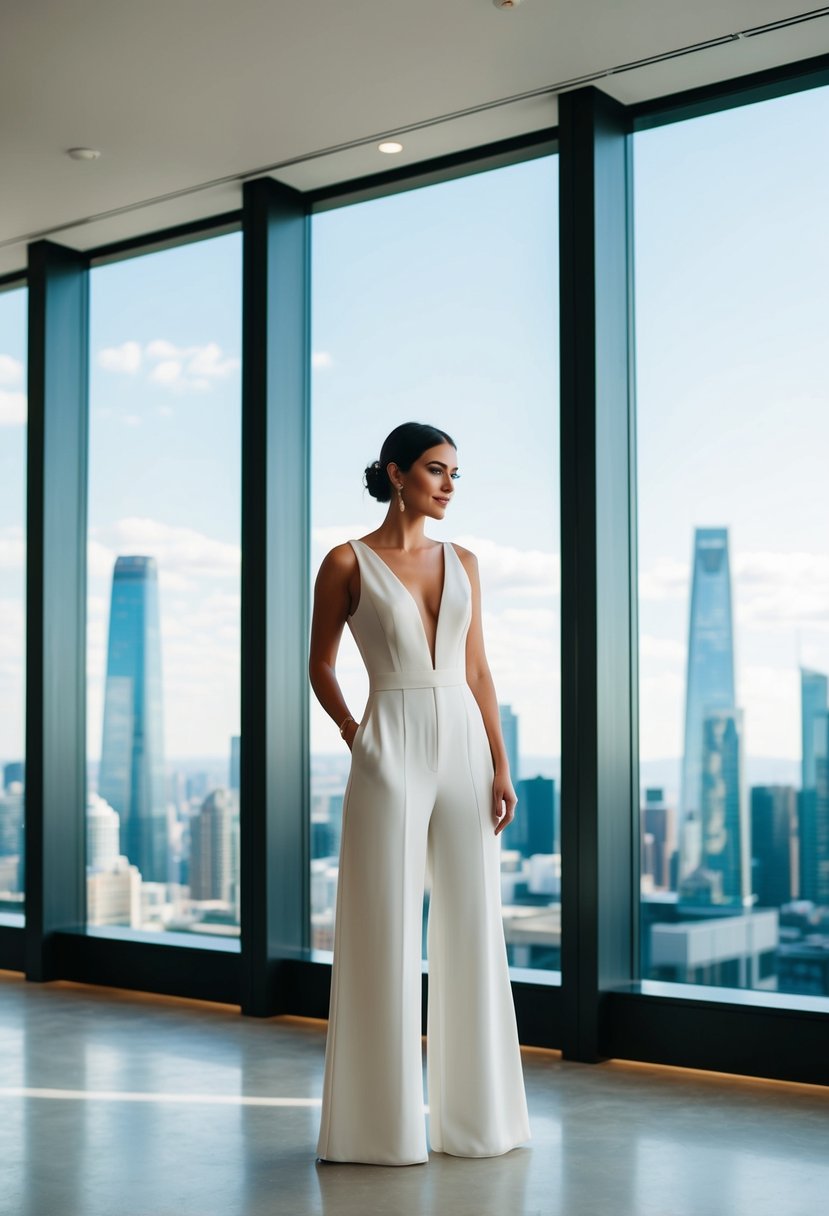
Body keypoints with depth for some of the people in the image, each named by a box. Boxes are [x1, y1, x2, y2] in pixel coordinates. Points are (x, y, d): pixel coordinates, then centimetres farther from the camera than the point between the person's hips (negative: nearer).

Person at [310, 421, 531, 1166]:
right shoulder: (348, 563, -1)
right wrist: (354, 736, 2)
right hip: (393, 751, -4)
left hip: (465, 746, 5)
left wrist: (501, 766, 3)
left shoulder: (462, 563, 11)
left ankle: (474, 1111, 17)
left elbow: (478, 670, 9)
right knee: (387, 932, -2)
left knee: (472, 929, 6)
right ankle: (384, 1120, 9)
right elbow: (320, 664, 8)